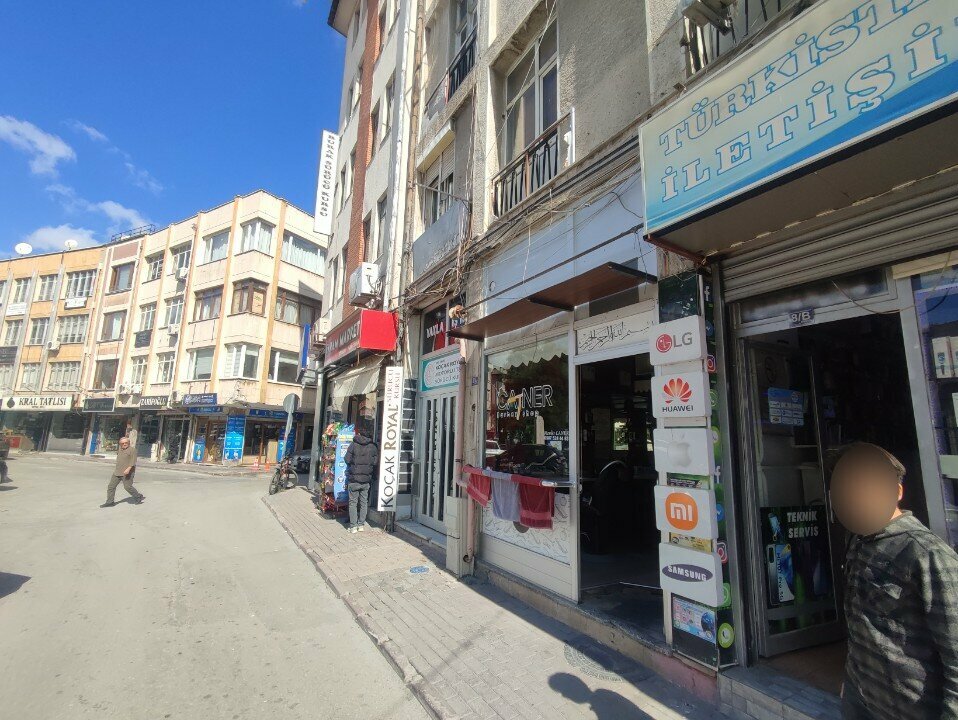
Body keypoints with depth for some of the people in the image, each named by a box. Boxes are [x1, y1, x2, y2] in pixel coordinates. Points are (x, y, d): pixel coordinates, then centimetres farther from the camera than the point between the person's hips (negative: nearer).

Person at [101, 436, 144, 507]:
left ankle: (139, 496, 11)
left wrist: (128, 469, -30)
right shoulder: (120, 449, 15)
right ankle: (110, 502, 15)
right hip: (117, 472, 8)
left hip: (127, 472, -8)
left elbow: (133, 461, -19)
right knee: (111, 486, 6)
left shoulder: (132, 449, -10)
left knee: (127, 487, -7)